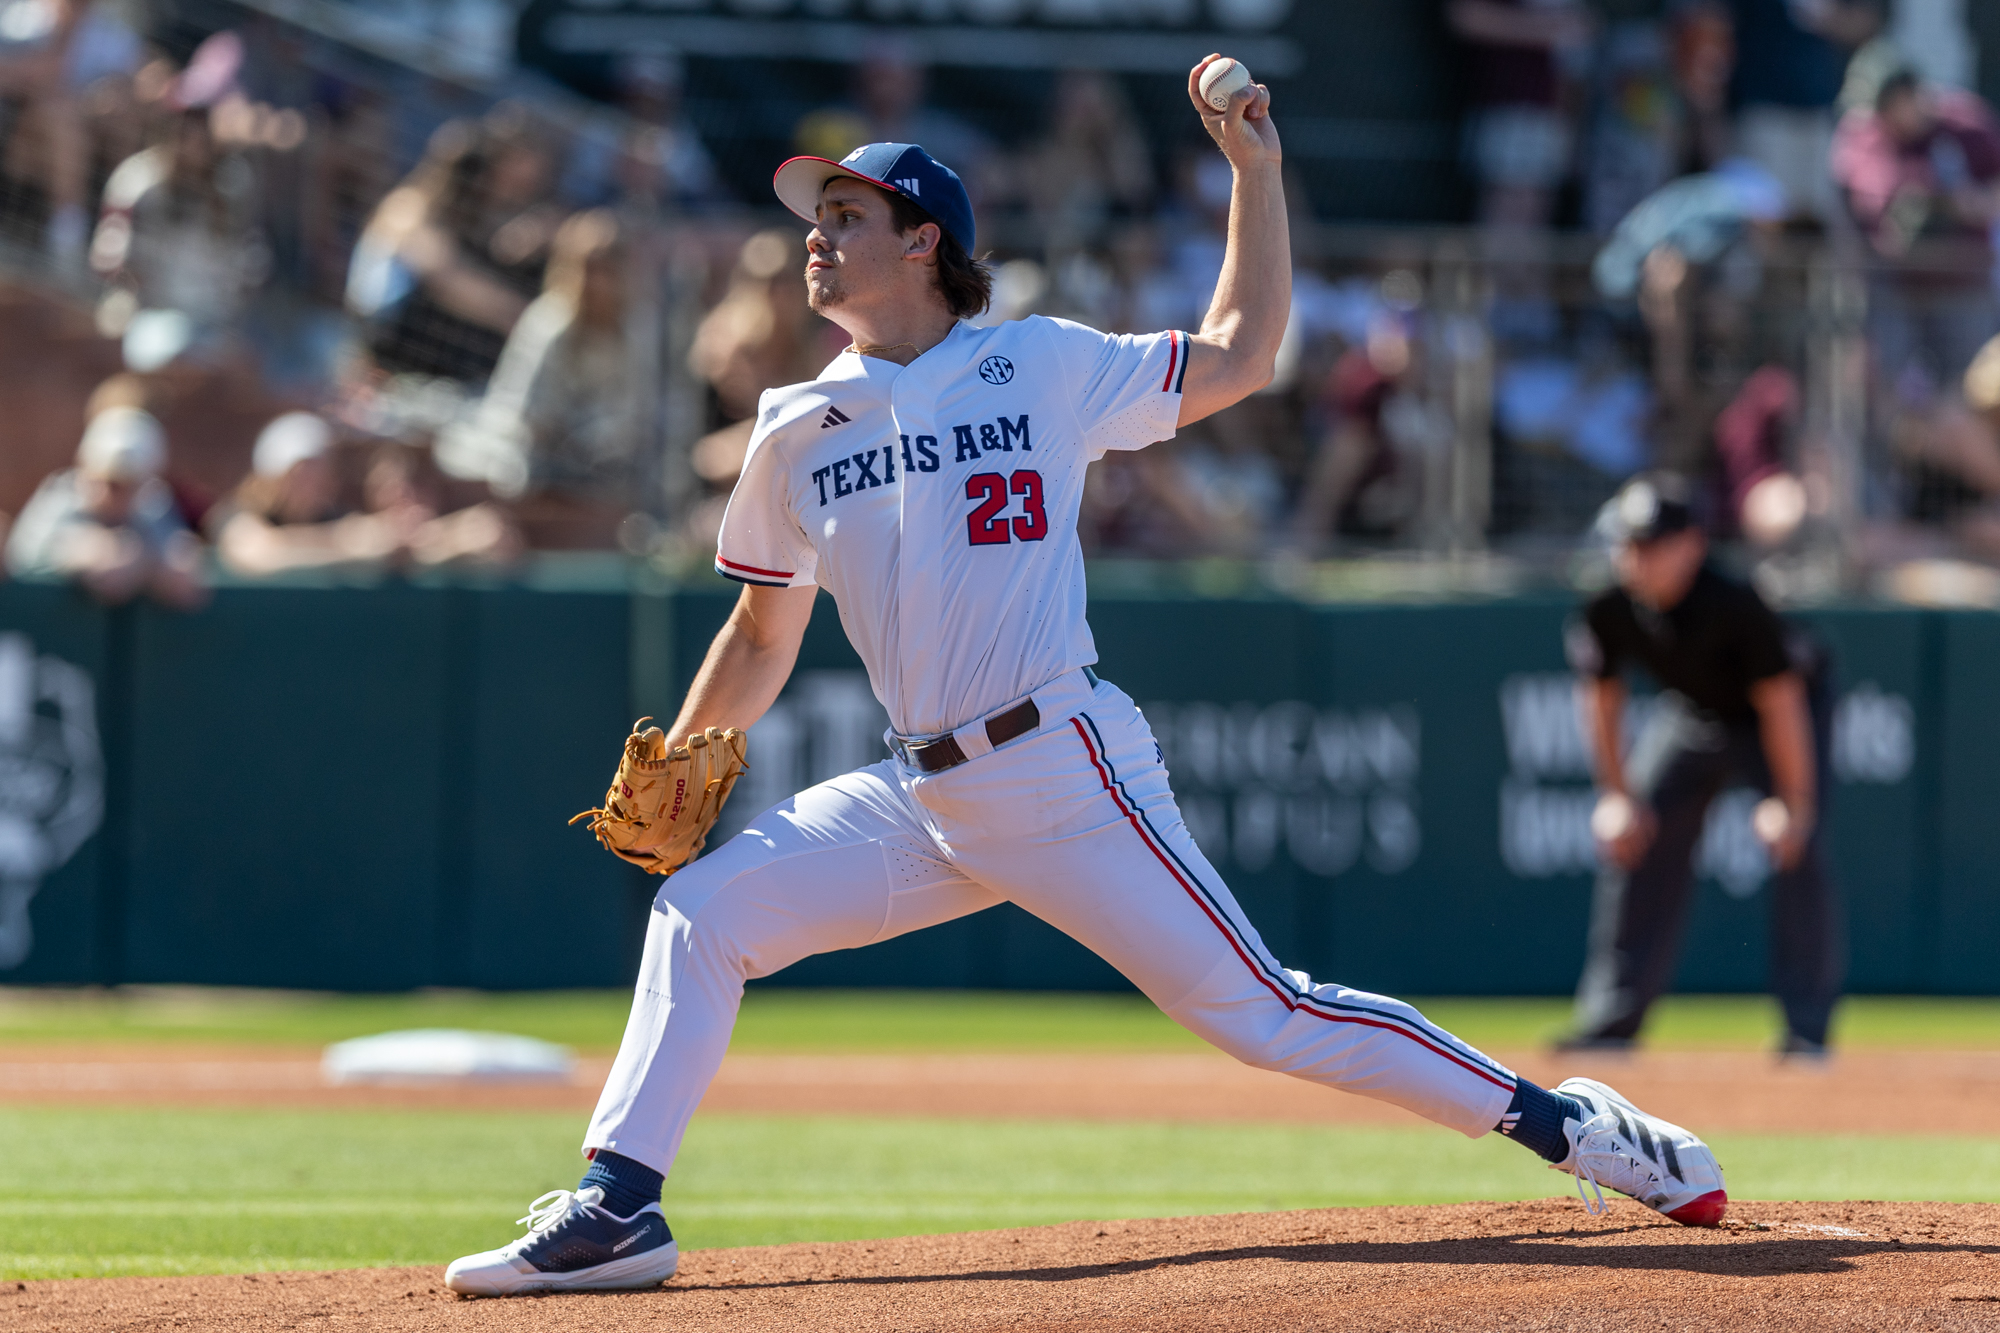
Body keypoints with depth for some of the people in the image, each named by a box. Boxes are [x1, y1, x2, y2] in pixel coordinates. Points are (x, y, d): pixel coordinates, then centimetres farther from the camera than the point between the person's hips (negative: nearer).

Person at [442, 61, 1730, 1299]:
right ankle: (619, 1210, -5)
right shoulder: (799, 431, 11)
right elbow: (764, 636, 19)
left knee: (1263, 1012, -8)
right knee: (703, 910, -7)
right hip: (923, 801, 5)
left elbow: (1240, 357, 8)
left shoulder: (1043, 367, 1)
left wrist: (1257, 168, 5)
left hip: (1069, 775, -5)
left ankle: (1559, 1120, 1)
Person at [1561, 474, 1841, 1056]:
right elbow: (1602, 696, -6)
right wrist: (1618, 795, -5)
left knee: (1796, 854, -18)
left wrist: (1795, 803, -28)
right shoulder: (1609, 609, -23)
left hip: (1780, 713, -5)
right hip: (1688, 716, 5)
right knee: (1633, 847, -3)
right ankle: (1612, 1018, 4)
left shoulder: (1735, 605, -36)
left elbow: (1780, 701, -30)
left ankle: (1807, 1026, -13)